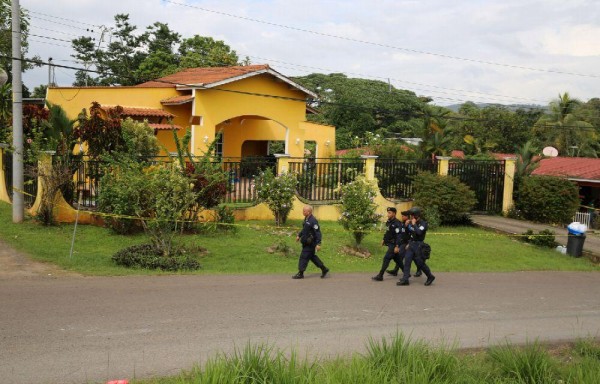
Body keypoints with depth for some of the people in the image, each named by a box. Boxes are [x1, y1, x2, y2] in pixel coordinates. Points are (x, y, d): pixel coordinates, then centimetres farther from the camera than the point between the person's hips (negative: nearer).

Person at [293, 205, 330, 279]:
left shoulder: (313, 221, -21)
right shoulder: (306, 219, 8)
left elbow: (318, 233, -22)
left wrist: (318, 244, -24)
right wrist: (299, 235, 23)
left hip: (310, 243, -10)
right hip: (306, 242, 10)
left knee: (304, 257, -3)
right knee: (312, 256, 17)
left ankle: (300, 274, 7)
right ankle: (324, 269, 26)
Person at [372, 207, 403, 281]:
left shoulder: (397, 223, -18)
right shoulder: (388, 222, 10)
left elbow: (399, 236, -22)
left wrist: (397, 246, -25)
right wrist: (384, 240, 22)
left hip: (393, 244, -9)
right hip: (390, 244, 9)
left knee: (386, 258, -11)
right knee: (397, 259, 17)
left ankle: (380, 276, -9)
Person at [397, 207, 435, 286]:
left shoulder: (423, 223, -12)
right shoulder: (411, 223, 10)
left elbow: (419, 232, -28)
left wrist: (414, 224, -21)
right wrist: (409, 243, 13)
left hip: (418, 245, -7)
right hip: (411, 244, 7)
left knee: (420, 263, -2)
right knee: (407, 261, -2)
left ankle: (430, 277, 18)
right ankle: (405, 279, -1)